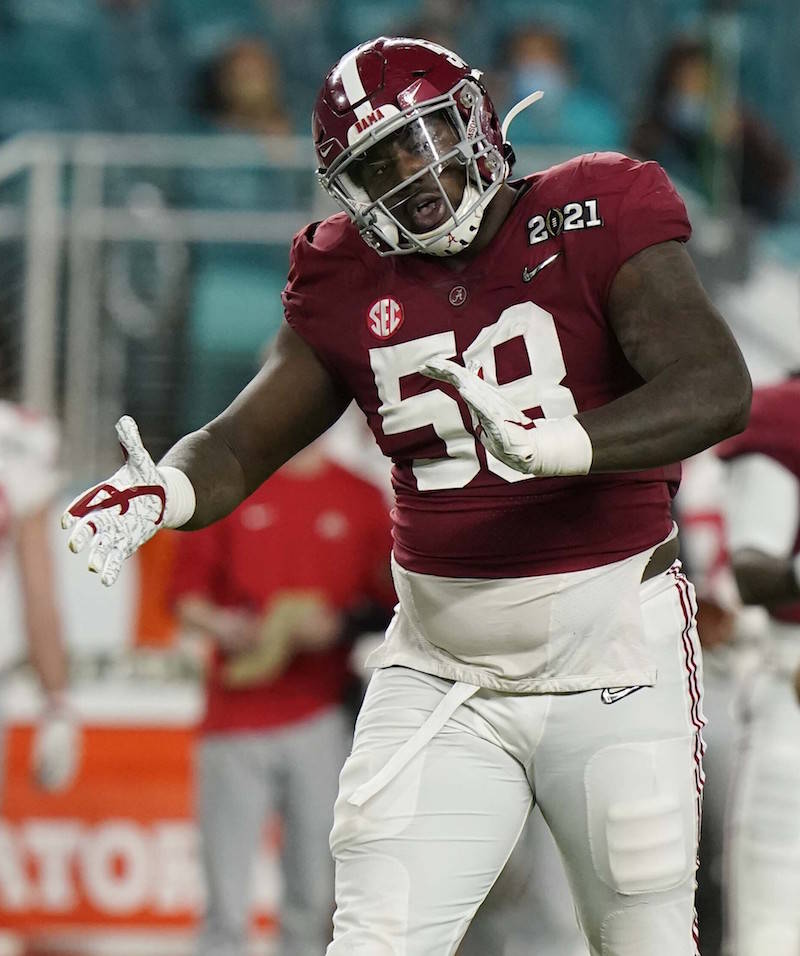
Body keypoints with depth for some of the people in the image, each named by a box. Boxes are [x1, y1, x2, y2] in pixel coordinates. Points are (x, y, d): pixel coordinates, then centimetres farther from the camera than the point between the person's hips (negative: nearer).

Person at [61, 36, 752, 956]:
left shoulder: (593, 223, -9)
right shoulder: (352, 285, 5)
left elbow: (717, 390, -21)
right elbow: (240, 446, 9)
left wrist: (550, 444, -37)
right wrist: (159, 494, -15)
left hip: (613, 663, -3)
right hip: (442, 669, 3)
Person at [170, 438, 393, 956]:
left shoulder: (364, 500, 8)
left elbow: (387, 607, 7)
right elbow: (186, 593, 7)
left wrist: (337, 626, -12)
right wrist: (221, 625, -12)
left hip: (323, 718, 0)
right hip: (235, 715, 0)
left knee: (314, 897, -1)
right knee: (226, 900, -4)